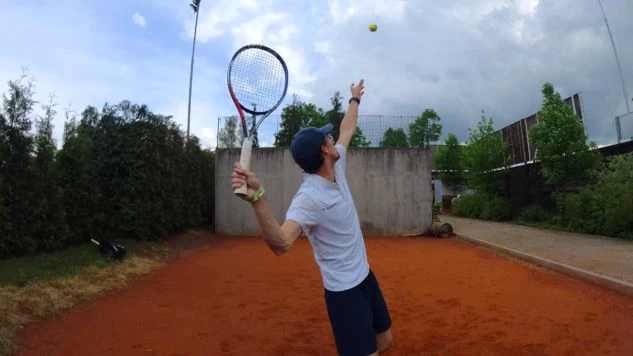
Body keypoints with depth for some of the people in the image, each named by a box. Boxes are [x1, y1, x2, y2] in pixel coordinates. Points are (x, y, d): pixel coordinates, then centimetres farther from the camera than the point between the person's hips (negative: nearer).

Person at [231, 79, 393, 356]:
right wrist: (257, 198, -58)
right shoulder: (309, 197, -28)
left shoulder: (335, 169, -4)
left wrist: (355, 99, 27)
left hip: (365, 276, 8)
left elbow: (347, 131, 14)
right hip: (344, 290, -8)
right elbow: (281, 244, -43)